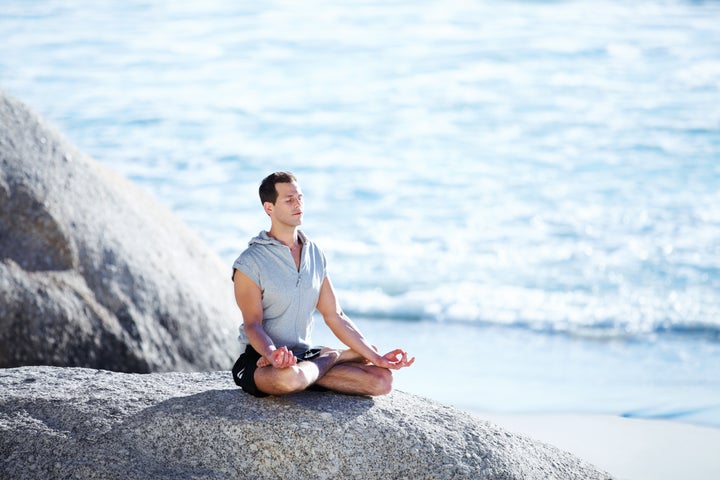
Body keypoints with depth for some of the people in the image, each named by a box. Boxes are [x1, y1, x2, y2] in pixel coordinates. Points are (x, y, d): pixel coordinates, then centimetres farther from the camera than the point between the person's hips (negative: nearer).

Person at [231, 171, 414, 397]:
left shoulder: (315, 255, 9)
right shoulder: (249, 263, -11)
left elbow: (334, 316, 9)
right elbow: (252, 324, -15)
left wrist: (376, 357, 0)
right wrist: (272, 354, -38)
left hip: (305, 357, 4)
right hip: (261, 359, -4)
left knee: (382, 379, -12)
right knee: (289, 378, -41)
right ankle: (334, 356, -11)